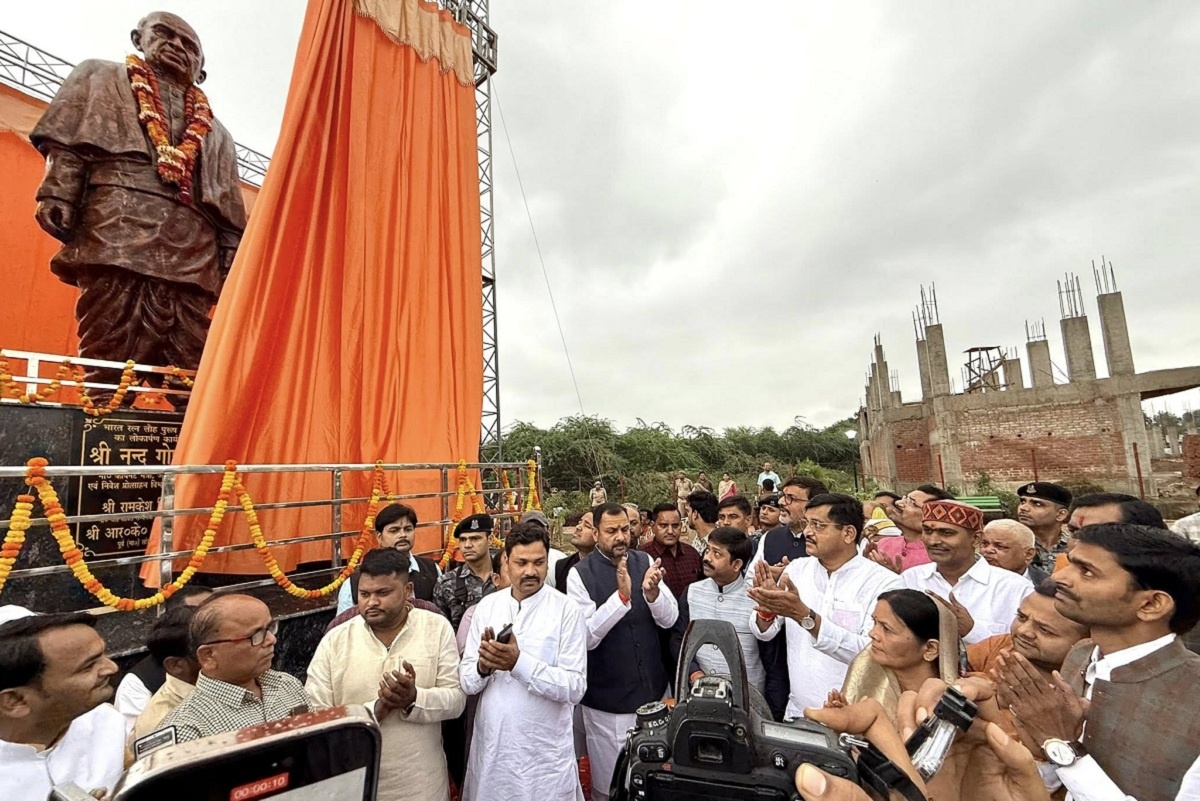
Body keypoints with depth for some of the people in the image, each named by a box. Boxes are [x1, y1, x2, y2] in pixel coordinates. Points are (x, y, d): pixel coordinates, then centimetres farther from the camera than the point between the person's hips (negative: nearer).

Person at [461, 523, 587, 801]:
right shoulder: (486, 606, 0)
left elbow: (575, 687, -16)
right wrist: (482, 666, -21)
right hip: (491, 748, 3)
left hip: (545, 753, -3)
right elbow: (466, 681, 0)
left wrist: (519, 662, -26)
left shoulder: (566, 609, -12)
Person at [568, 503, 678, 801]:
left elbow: (669, 619, -6)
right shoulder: (580, 574, -16)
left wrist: (653, 592, -27)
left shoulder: (645, 562, -4)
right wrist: (621, 596, -33)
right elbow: (586, 637, -21)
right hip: (607, 698, -4)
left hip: (652, 690, 4)